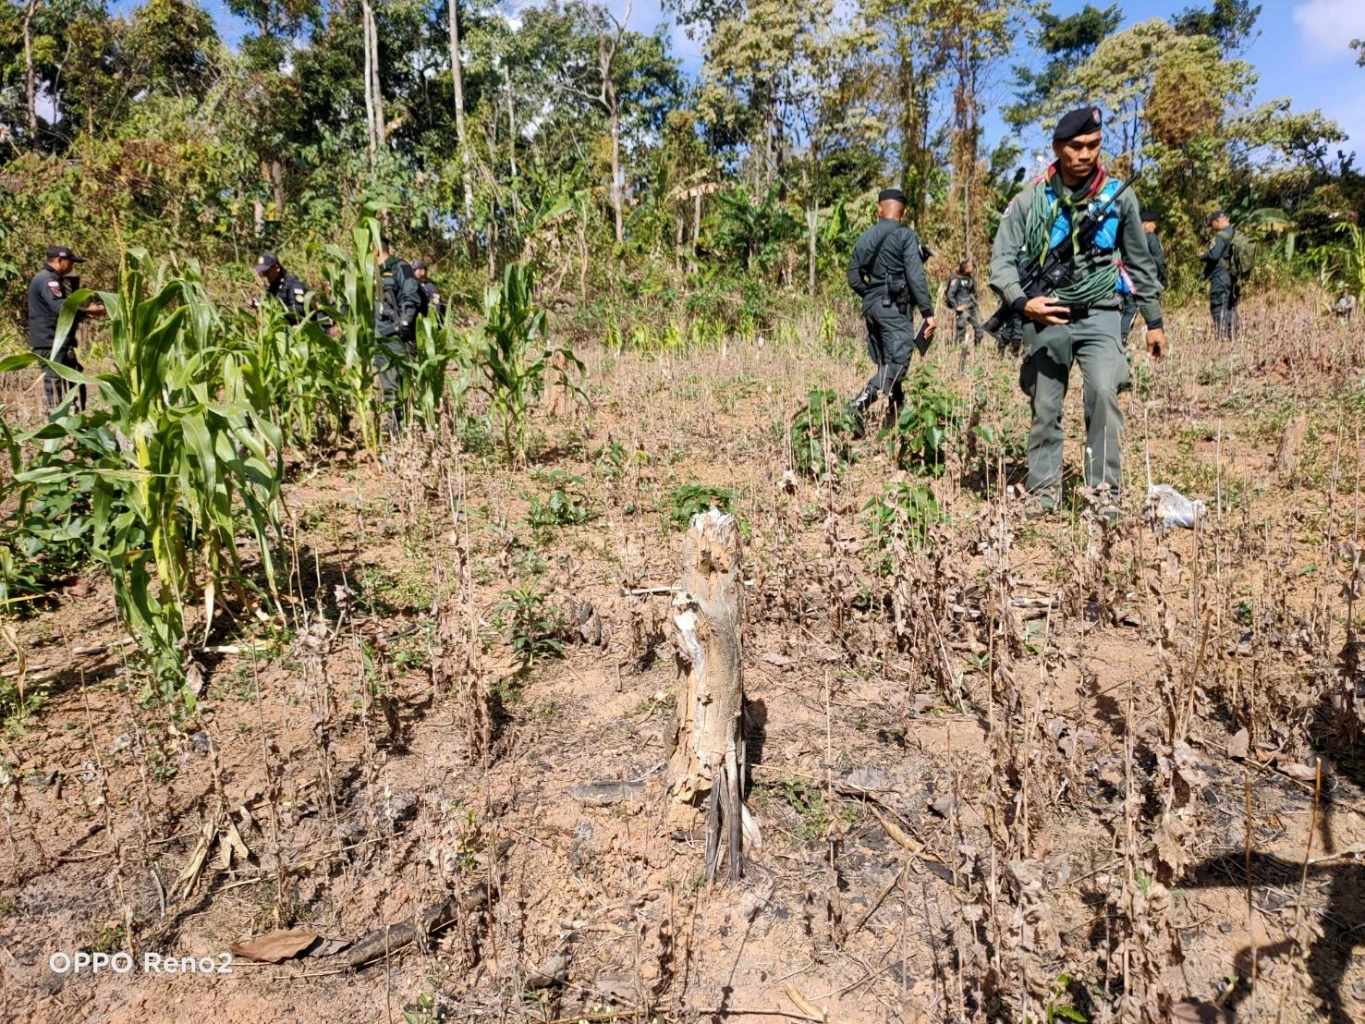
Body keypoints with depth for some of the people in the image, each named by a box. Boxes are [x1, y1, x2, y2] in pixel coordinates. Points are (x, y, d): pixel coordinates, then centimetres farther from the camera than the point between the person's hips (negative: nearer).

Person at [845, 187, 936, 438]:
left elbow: (854, 278, 12)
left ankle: (896, 416, 21)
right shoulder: (906, 236, -7)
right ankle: (859, 405, -30)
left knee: (885, 363, 14)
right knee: (896, 363, -10)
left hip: (871, 306, 7)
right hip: (895, 307, -7)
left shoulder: (865, 237, 10)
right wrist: (928, 312, -13)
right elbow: (916, 277, -14)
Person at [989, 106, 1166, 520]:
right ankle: (1044, 491, 16)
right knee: (1045, 408, 5)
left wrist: (1154, 321, 13)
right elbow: (1001, 260, 1)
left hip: (1099, 314, 0)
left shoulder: (1119, 196, 4)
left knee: (1103, 392, -20)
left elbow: (1140, 263, 12)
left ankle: (1105, 491, -12)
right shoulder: (1029, 201, 0)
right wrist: (1022, 303, -17)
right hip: (1045, 318, 1)